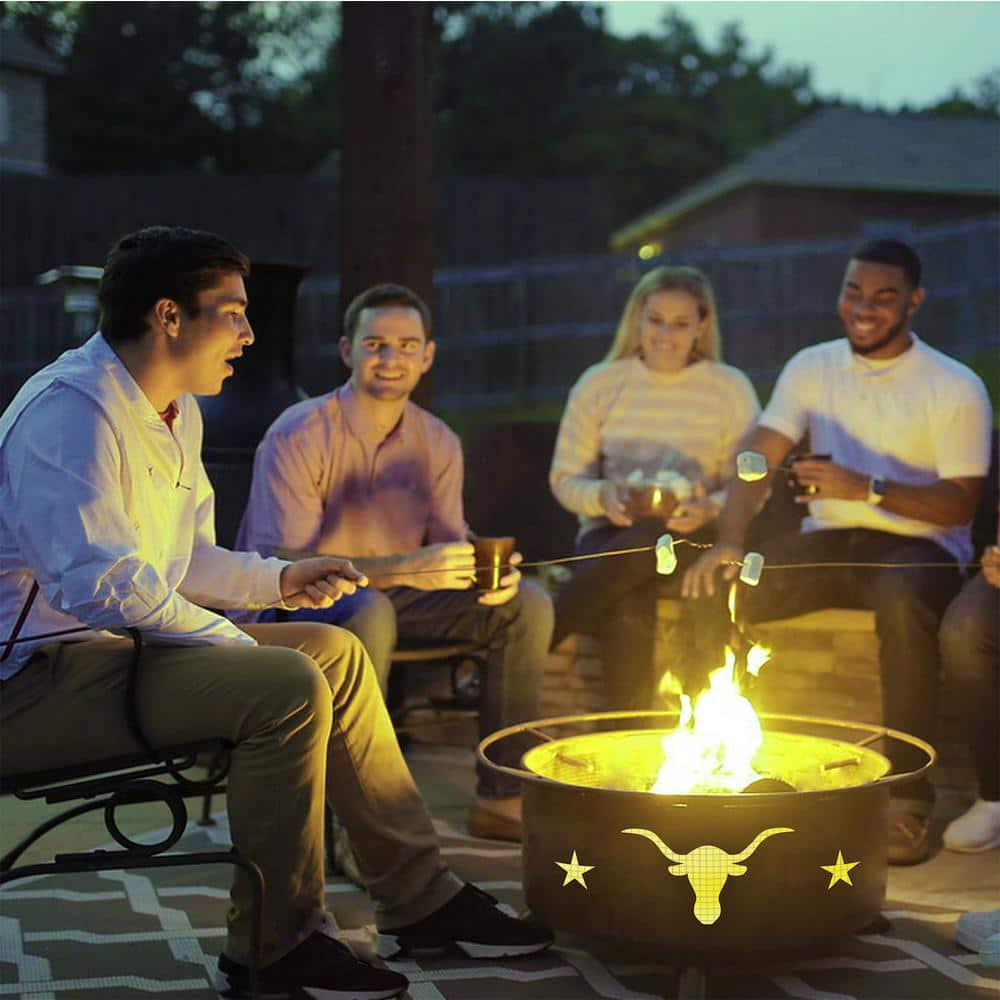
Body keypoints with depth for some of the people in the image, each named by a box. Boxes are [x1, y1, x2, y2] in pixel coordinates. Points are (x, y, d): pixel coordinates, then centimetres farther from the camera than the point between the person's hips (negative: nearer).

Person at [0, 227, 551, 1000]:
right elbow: (101, 582, -28)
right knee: (286, 689, -26)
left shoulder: (175, 414, 16)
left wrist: (282, 583, 8)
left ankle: (419, 901, 13)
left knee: (334, 654, 10)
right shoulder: (71, 411, -18)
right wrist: (240, 646, -20)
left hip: (109, 647, 11)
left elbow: (182, 562, 25)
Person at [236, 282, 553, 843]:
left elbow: (449, 545, 6)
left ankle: (503, 798, -4)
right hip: (301, 605, -6)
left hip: (393, 595, 6)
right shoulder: (299, 435, -18)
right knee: (370, 613, -40)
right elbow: (278, 561, -27)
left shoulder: (439, 443, 2)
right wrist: (404, 568, -39)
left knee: (528, 603, -9)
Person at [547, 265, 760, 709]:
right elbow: (565, 479, 9)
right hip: (613, 531, 1)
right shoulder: (599, 384, 9)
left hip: (693, 539, 0)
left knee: (647, 542, -39)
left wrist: (711, 509, -19)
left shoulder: (731, 388, 8)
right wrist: (602, 496, -15)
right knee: (627, 609, -37)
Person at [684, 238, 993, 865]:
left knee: (904, 605, -39)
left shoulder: (956, 387, -3)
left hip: (917, 547, -4)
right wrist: (729, 542, -20)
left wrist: (868, 489, -24)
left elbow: (960, 504, -9)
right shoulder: (811, 369, 8)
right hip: (828, 542, 4)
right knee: (716, 588, -21)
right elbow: (759, 459, -2)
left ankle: (908, 798, -30)